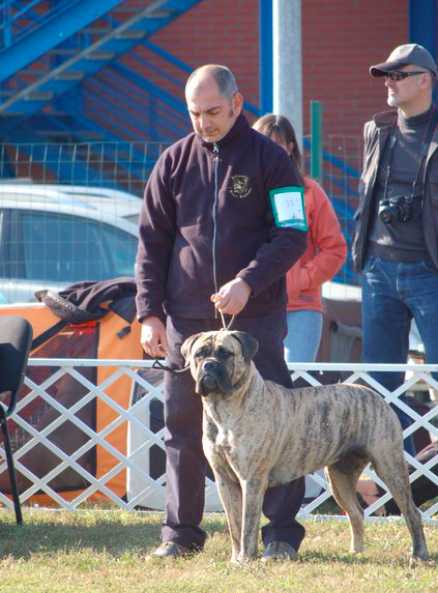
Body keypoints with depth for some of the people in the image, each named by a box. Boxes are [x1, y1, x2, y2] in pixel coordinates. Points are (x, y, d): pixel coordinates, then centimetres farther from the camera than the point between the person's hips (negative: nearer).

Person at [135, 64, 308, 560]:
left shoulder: (269, 159, -1)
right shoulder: (174, 162, 8)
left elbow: (292, 236, -4)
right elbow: (151, 241, 10)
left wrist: (248, 282, -17)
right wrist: (149, 313, 1)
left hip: (256, 316, -3)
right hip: (186, 319, 3)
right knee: (183, 427, 4)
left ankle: (281, 532, 1)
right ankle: (180, 532, 13)